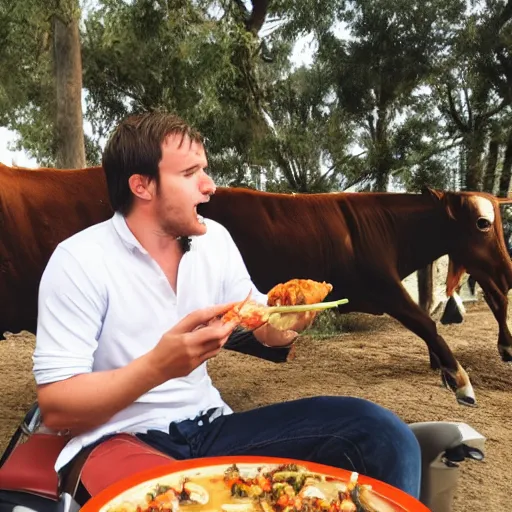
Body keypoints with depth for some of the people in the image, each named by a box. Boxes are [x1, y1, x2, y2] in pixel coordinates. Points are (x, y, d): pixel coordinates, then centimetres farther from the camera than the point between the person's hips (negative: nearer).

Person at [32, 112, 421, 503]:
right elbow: (56, 409, -14)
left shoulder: (213, 238, 4)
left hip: (209, 428, 5)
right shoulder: (78, 262, -13)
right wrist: (158, 365, -29)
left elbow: (261, 326, 13)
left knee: (378, 431, -15)